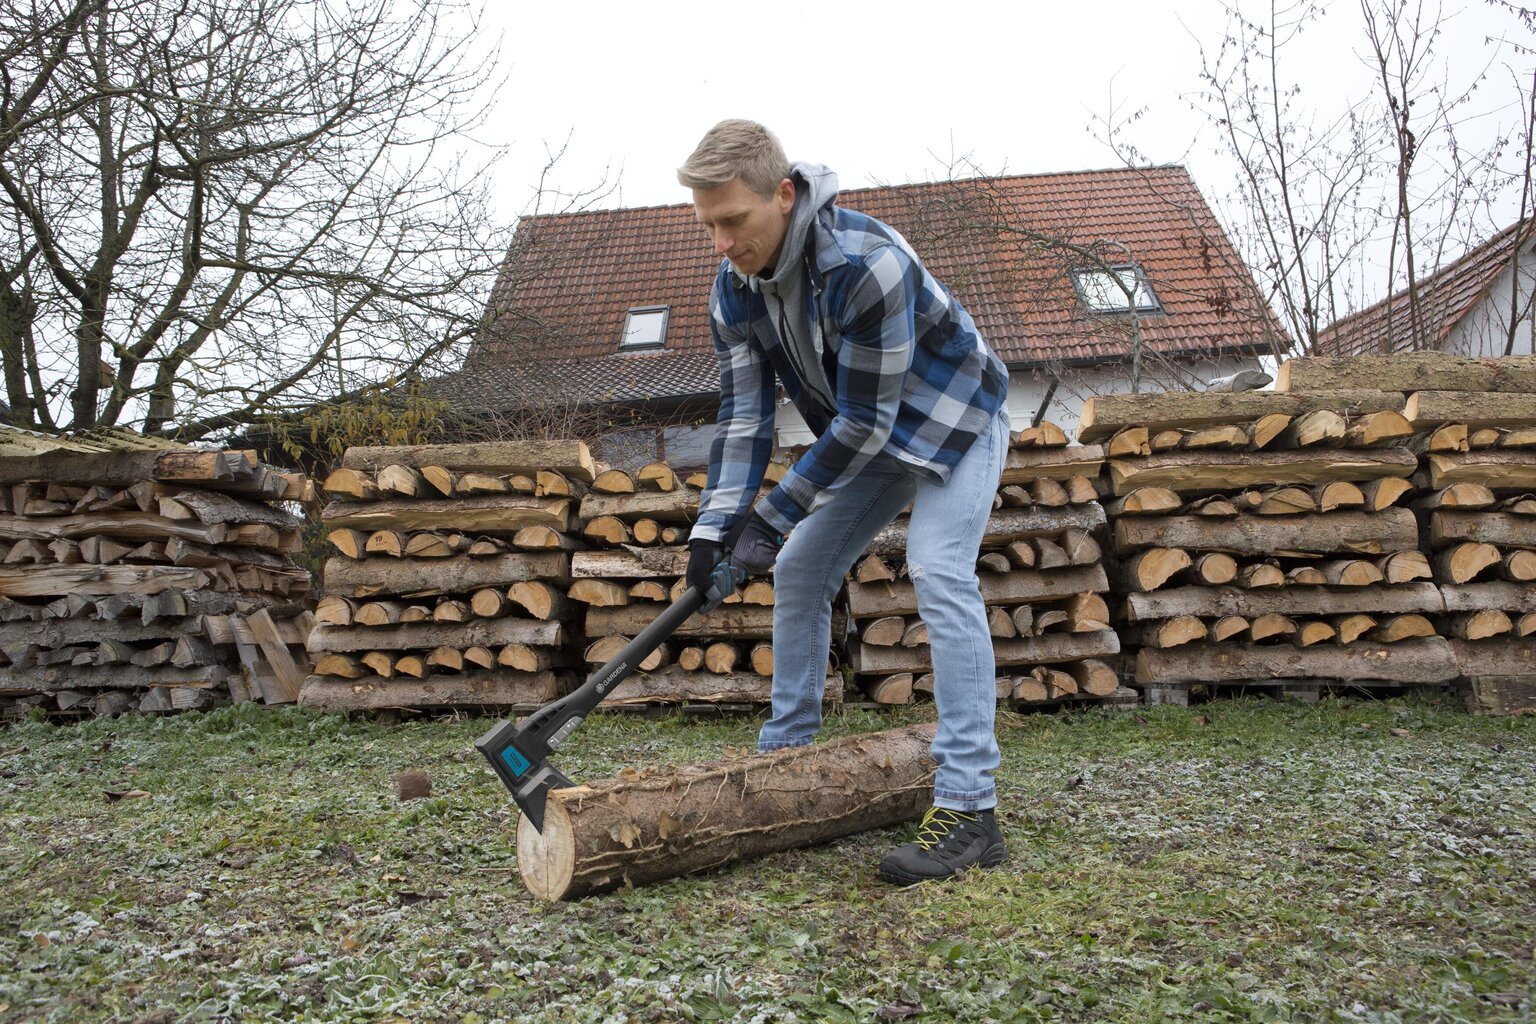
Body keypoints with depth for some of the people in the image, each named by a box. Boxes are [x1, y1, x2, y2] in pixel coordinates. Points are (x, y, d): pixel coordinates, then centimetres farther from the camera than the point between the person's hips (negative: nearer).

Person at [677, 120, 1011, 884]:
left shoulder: (865, 265, -35)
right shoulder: (734, 289, -11)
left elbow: (866, 422, -31)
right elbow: (744, 415, -8)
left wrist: (772, 517, -26)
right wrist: (714, 525, -18)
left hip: (953, 418, -7)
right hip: (866, 436, 8)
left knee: (938, 573, -25)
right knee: (799, 570, 5)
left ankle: (968, 809, -23)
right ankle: (784, 756, 18)